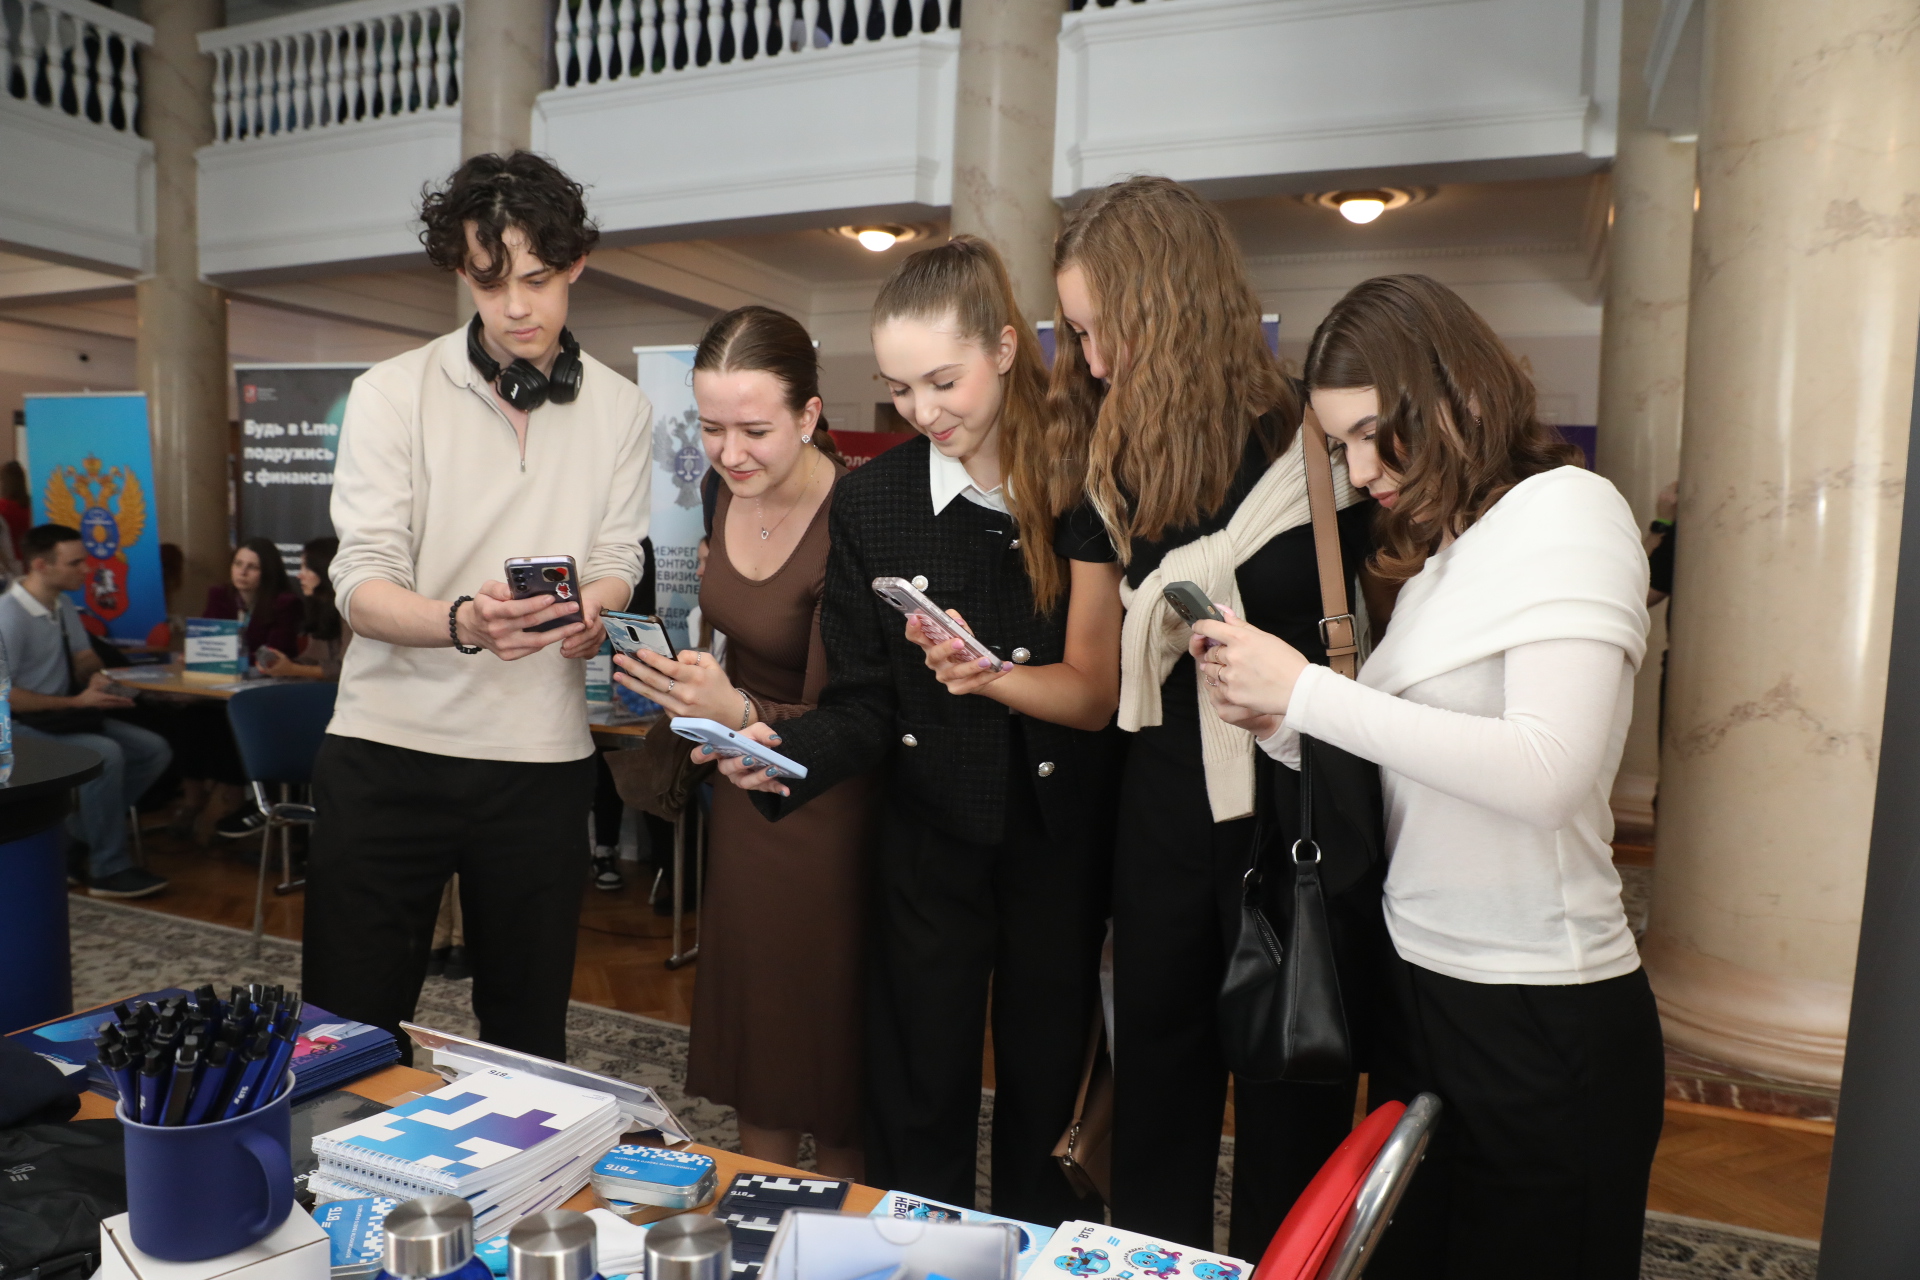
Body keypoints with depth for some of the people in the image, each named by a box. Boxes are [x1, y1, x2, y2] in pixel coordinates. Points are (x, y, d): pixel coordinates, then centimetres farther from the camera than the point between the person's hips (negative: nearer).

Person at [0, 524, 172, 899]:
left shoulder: (64, 605, 7)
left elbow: (84, 660, 17)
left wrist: (95, 675, -8)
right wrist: (77, 701, -21)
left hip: (65, 717, 9)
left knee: (154, 750, -5)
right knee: (106, 755, -32)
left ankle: (79, 832, 0)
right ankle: (109, 870, -22)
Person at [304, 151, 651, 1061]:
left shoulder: (620, 410, 5)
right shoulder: (391, 395, -2)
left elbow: (616, 562, 5)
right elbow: (362, 589, -9)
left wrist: (588, 612, -19)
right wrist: (464, 622, -30)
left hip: (543, 756, 2)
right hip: (389, 746, -1)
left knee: (527, 1034, 13)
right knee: (349, 1028, 6)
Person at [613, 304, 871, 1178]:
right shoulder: (730, 492, -3)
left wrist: (737, 712, -41)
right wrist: (696, 691, 19)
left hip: (824, 810, -7)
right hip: (743, 792, 8)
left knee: (824, 1049, 7)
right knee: (749, 1030, 18)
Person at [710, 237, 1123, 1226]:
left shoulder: (1083, 486, -7)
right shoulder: (869, 501, -3)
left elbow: (1096, 690, -9)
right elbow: (863, 706, -3)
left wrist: (993, 677, -28)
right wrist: (785, 753, -24)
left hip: (1063, 836, 0)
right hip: (930, 838, 0)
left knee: (1046, 1084, 16)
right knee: (919, 1105, 9)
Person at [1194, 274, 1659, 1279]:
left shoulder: (1568, 510, -10)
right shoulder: (1444, 551, 14)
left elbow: (1548, 772, -24)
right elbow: (1404, 772, 9)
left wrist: (1308, 691, -21)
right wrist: (1279, 726, -6)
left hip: (1543, 1021, -8)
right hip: (1430, 988, 8)